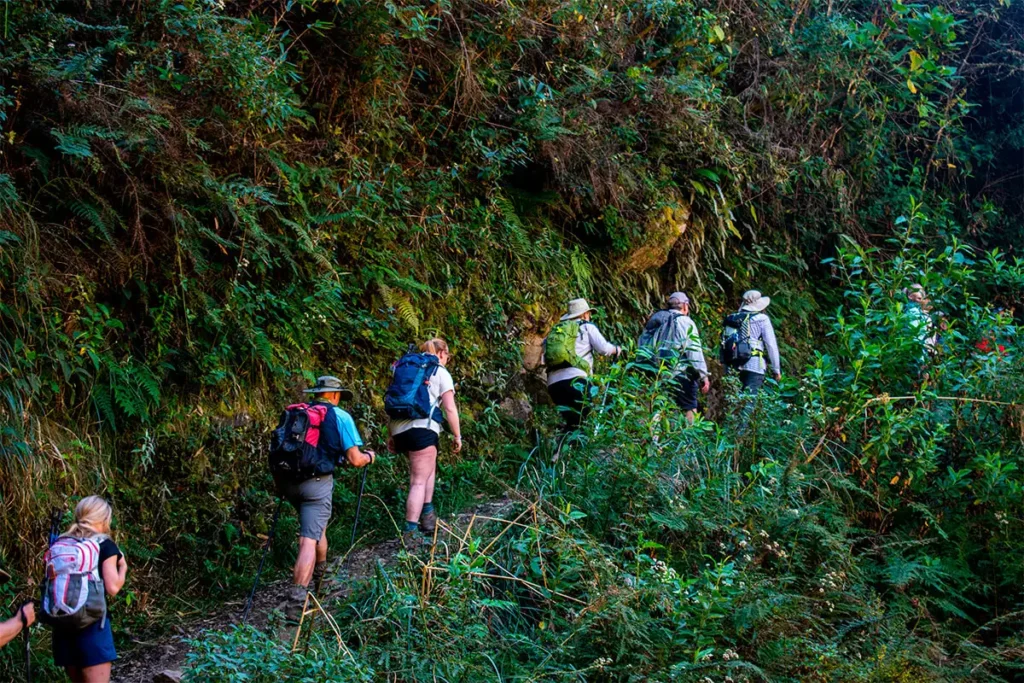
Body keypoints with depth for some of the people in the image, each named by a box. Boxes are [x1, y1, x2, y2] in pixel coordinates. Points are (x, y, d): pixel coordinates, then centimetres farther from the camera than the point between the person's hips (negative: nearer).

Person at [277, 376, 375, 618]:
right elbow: (355, 460, -2)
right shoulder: (340, 417, 0)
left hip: (289, 481, 6)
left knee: (317, 525, 28)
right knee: (309, 540, -7)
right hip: (317, 482, -6)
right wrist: (369, 456, 20)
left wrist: (280, 484, 31)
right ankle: (296, 601, -18)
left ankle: (321, 577, 45)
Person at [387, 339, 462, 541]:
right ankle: (410, 532, -10)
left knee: (429, 466, 27)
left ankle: (427, 513, 19)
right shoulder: (441, 372, 6)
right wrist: (457, 436, 8)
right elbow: (450, 408, 0)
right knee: (419, 482, -4)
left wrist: (391, 435, 21)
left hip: (398, 427, 6)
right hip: (421, 427, -6)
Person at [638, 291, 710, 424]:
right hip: (679, 375, -6)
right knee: (689, 408, 0)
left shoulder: (654, 320, 16)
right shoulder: (685, 322, -5)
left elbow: (641, 345, 15)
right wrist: (703, 376, -8)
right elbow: (695, 352, -11)